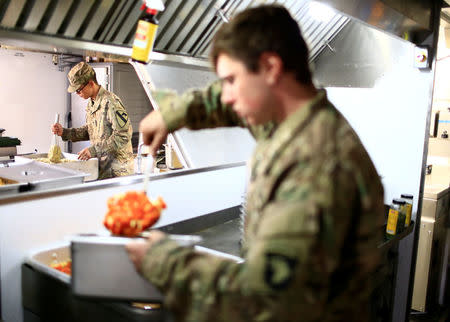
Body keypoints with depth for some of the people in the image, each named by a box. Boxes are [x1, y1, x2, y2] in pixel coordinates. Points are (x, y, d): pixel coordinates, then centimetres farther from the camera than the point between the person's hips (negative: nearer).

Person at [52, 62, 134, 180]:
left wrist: (94, 150, -23)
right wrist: (64, 132, 7)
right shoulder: (91, 103, 11)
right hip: (101, 166, 8)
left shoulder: (111, 102, -18)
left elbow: (124, 135, -23)